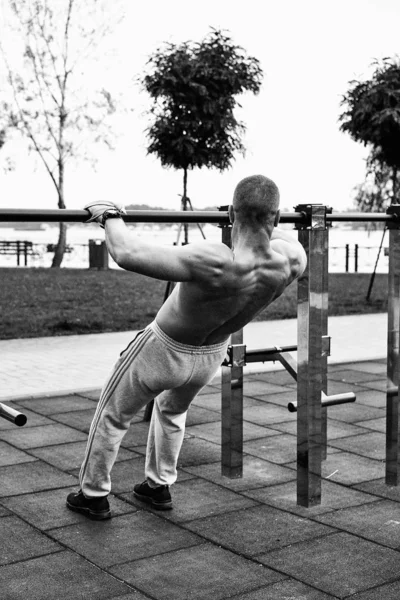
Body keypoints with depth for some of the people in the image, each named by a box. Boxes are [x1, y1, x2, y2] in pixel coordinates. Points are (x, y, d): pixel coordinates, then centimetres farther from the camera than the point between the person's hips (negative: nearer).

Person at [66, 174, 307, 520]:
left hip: (165, 350, -5)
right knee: (172, 410, 36)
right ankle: (159, 487, 44)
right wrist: (267, 223, 14)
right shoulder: (291, 260, -28)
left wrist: (110, 217, -25)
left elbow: (127, 254, -42)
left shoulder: (214, 264, -43)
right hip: (212, 356, 5)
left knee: (113, 416, 21)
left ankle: (94, 496, 34)